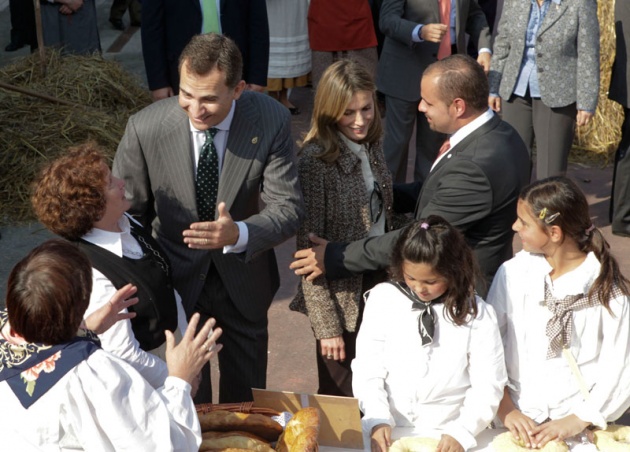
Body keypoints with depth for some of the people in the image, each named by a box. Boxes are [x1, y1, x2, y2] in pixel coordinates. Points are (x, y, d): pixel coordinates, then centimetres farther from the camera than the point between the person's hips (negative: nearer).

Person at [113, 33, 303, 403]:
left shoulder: (271, 121, -23)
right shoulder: (145, 128, -23)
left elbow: (288, 209, -22)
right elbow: (126, 212, -10)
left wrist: (238, 234, -41)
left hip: (244, 278, 1)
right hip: (177, 276, -1)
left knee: (247, 395, 23)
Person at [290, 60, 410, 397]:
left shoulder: (371, 146, 2)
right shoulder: (315, 162, -19)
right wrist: (326, 326, -17)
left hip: (381, 285, 6)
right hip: (342, 298, -6)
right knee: (343, 398, 8)